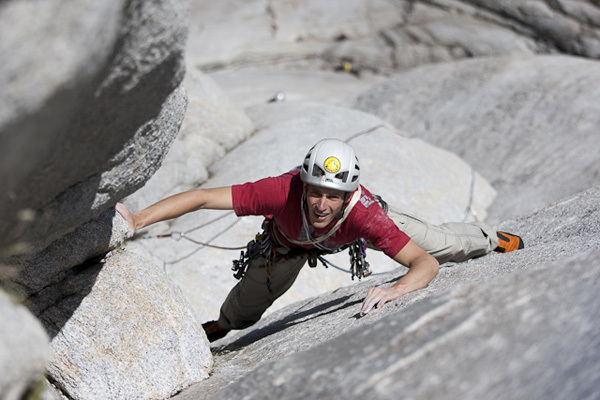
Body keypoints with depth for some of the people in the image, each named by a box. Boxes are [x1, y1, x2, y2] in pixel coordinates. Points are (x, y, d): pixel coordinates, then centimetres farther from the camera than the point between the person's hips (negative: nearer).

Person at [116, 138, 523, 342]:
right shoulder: (283, 193, -48)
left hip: (361, 223, 0)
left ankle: (490, 237, 47)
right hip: (291, 234, 1)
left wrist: (394, 290, -64)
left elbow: (426, 264, -45)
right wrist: (139, 220, -51)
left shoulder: (363, 212, -47)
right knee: (248, 304, 11)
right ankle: (222, 325, 51)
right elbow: (202, 197, -45)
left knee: (442, 244, 10)